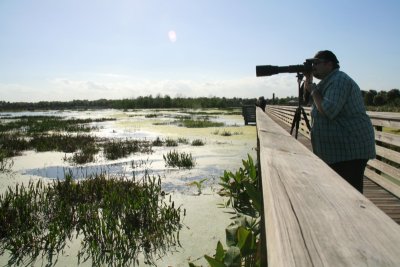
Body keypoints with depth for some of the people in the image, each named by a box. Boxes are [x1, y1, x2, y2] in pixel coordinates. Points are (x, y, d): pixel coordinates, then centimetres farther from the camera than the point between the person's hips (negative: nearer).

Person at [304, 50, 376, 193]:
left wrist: (314, 91, -13)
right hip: (338, 149, 11)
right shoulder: (328, 81, 17)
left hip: (350, 150, -11)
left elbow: (329, 111, -27)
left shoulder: (339, 80, -15)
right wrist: (308, 79, 13)